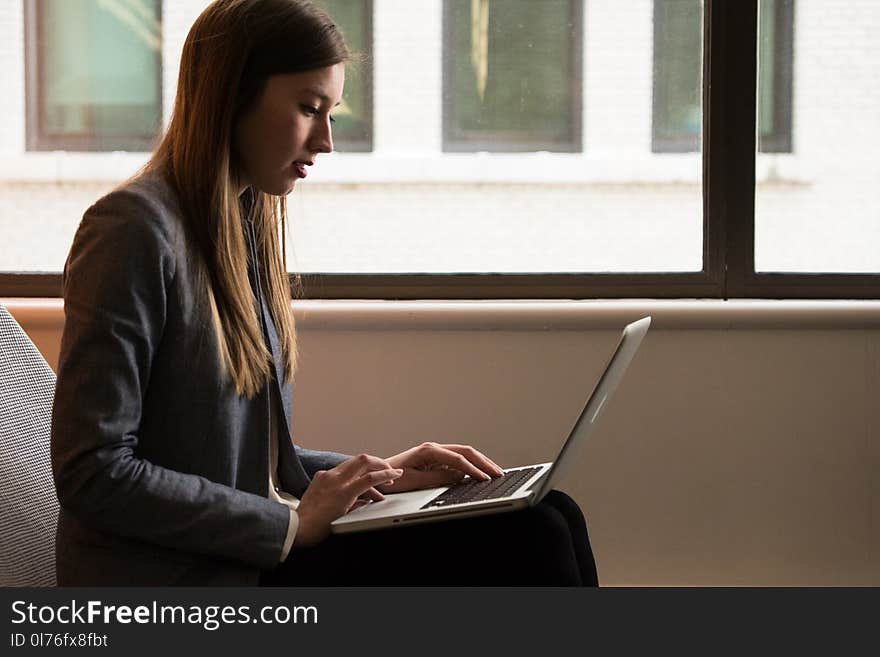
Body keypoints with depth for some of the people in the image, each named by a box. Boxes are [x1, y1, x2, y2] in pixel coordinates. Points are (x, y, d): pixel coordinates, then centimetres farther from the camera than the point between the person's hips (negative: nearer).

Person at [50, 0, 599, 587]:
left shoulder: (245, 228, 16)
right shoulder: (134, 231, -12)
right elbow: (92, 475, -18)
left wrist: (379, 474, 6)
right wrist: (293, 524, -16)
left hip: (248, 554, 9)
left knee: (547, 522, -10)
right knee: (522, 542, -19)